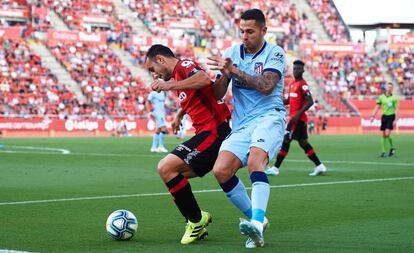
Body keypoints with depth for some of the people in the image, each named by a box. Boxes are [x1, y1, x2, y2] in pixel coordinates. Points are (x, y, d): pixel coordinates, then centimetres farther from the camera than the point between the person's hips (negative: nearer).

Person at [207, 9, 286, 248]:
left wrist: (235, 70, -18)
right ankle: (256, 219, -1)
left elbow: (266, 86, -16)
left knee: (255, 161, -33)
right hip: (241, 125, 5)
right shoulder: (232, 53, 13)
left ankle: (257, 222, -46)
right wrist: (224, 74, -10)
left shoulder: (275, 53, 0)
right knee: (221, 171, -16)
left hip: (269, 116, -5)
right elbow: (218, 95, 10)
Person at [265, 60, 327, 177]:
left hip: (298, 119, -9)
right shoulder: (292, 84, 14)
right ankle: (319, 166, 15)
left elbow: (310, 102, -20)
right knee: (303, 143, 12)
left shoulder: (303, 85, -14)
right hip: (295, 117, 9)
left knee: (285, 141, -6)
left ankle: (275, 168, -2)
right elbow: (289, 100, 24)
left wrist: (298, 114, -25)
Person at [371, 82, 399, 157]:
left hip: (391, 116, -4)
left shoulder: (394, 98, -4)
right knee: (383, 135, 4)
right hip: (384, 116, 4)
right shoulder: (381, 97, 5)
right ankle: (383, 152, 10)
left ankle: (392, 148, 8)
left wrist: (395, 120, -12)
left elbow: (396, 109, -5)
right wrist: (373, 116, -1)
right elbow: (377, 107, 8)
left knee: (387, 134, -15)